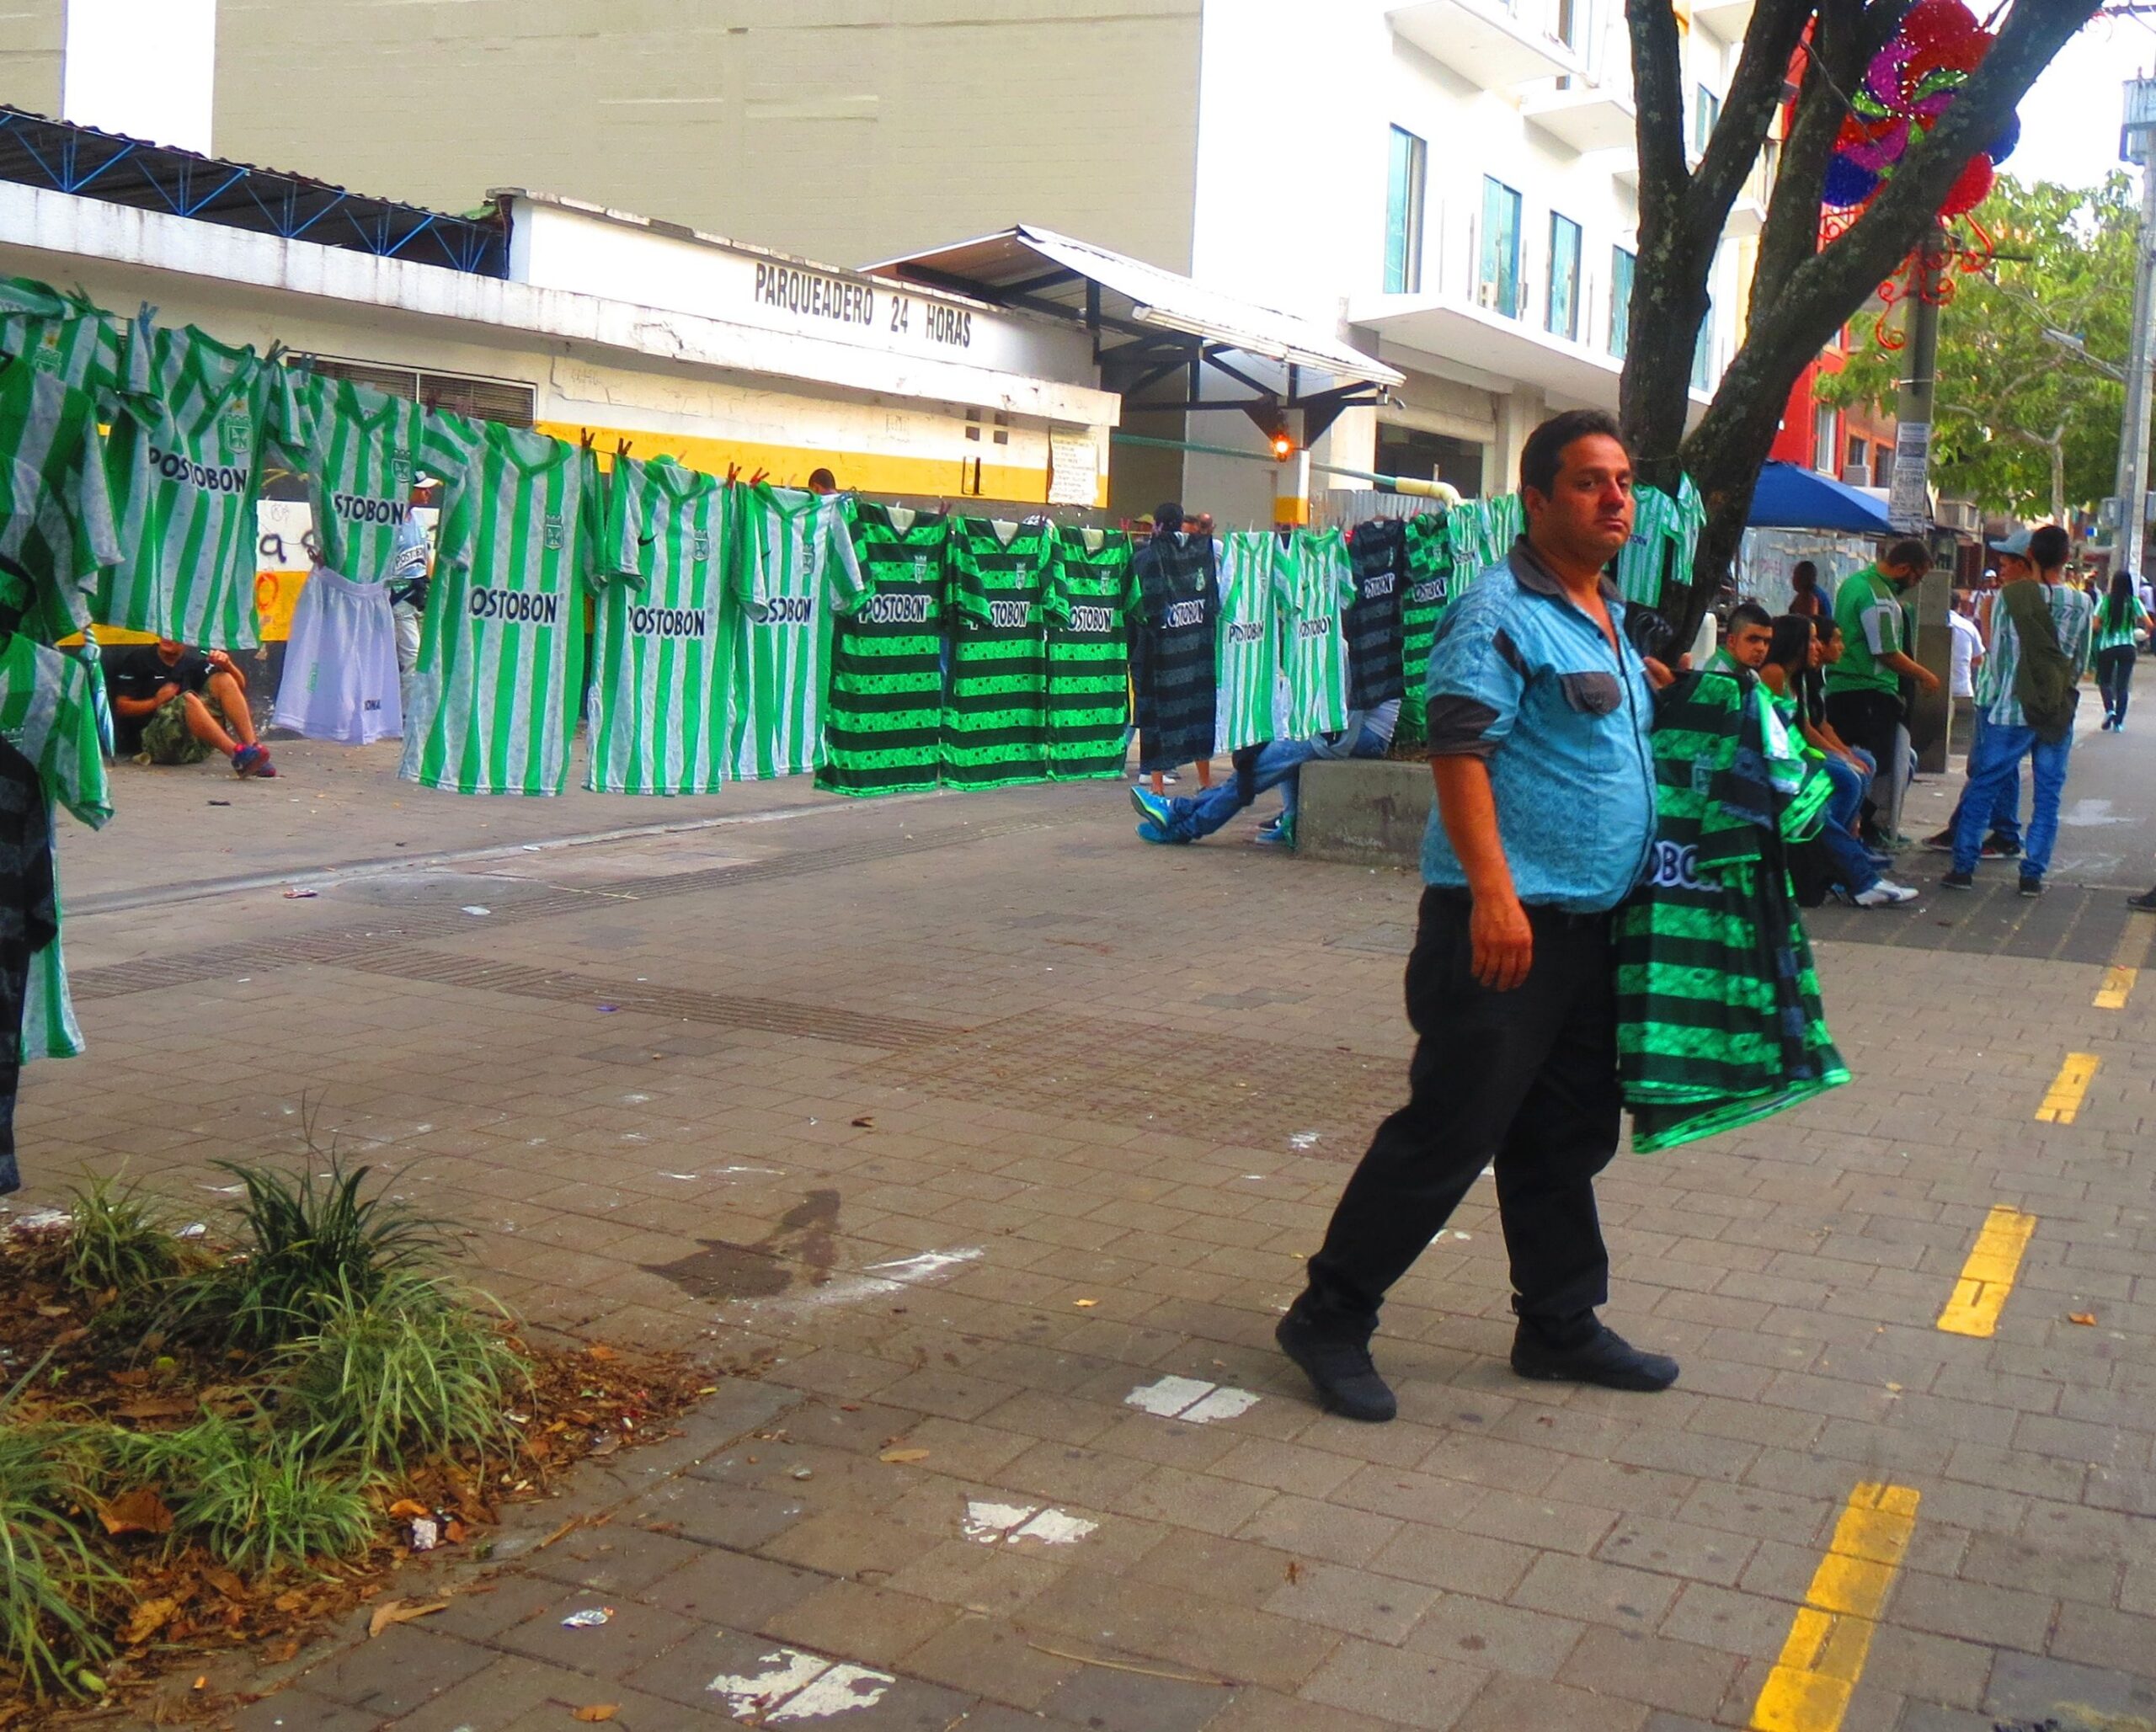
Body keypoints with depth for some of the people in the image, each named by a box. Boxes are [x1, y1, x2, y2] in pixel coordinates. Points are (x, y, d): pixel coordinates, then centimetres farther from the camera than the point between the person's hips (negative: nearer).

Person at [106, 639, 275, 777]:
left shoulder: (194, 661, 17)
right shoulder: (138, 660, 9)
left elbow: (239, 687, 11)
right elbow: (121, 707, 2)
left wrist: (227, 665, -8)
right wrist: (156, 702, -13)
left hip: (196, 745, 4)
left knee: (224, 680, -10)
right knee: (188, 700, -31)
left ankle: (252, 747, -30)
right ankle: (238, 755, -49)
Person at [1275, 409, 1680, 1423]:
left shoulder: (1609, 617, 17)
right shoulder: (1498, 611, -12)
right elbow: (1459, 749, -20)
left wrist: (1649, 689, 13)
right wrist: (1493, 891, -27)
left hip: (1591, 922, 9)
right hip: (1507, 922, -9)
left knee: (1568, 1136, 16)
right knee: (1449, 1130, -5)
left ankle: (1561, 1327, 29)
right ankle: (1331, 1319, 7)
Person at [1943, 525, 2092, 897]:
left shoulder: (2010, 597, -8)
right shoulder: (2082, 605, -1)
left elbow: (1997, 657, -2)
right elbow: (2081, 664, 8)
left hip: (2012, 711, -2)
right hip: (2060, 715, 2)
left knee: (1981, 788, 7)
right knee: (2048, 797, 8)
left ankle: (1963, 866, 6)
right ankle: (2033, 874, 7)